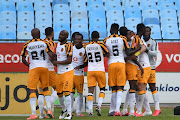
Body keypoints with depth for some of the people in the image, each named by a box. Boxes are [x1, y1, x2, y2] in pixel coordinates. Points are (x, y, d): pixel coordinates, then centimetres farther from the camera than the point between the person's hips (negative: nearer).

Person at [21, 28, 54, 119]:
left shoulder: (27, 45, 3)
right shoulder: (45, 43, 3)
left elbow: (23, 59, 7)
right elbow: (51, 55, -4)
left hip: (33, 68, -2)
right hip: (44, 67, 2)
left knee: (32, 90, -2)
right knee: (46, 89, 19)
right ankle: (49, 109, 8)